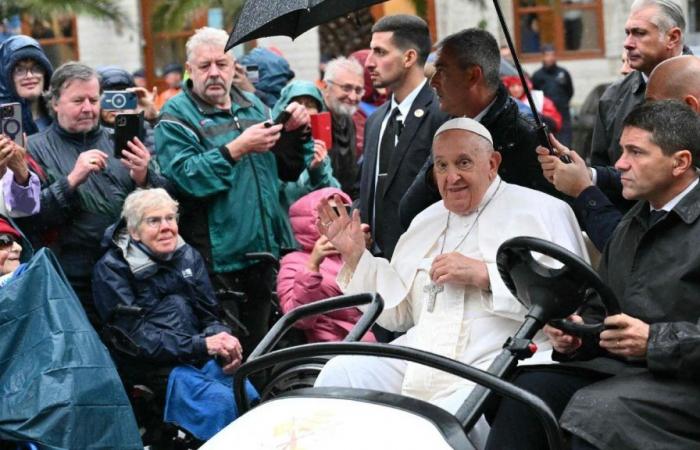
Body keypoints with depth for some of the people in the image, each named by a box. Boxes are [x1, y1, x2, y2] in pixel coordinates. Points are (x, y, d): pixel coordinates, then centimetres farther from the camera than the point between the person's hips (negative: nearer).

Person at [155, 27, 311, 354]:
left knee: (257, 348, 15)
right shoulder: (176, 116, -5)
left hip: (262, 253, 6)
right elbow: (185, 178, -21)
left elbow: (289, 170, 17)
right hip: (216, 260, -6)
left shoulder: (253, 106, 13)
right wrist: (238, 148, -25)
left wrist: (296, 134, 0)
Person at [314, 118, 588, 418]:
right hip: (421, 358, 6)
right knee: (339, 372, -14)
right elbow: (397, 312, 22)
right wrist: (355, 257, 11)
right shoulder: (425, 222, 25)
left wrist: (484, 275, -14)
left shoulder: (542, 211, 5)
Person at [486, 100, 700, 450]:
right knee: (526, 392, -15)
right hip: (619, 367, 8)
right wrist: (576, 334, 4)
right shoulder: (633, 223, 22)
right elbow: (599, 310, 25)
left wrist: (653, 341, -23)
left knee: (594, 411, -33)